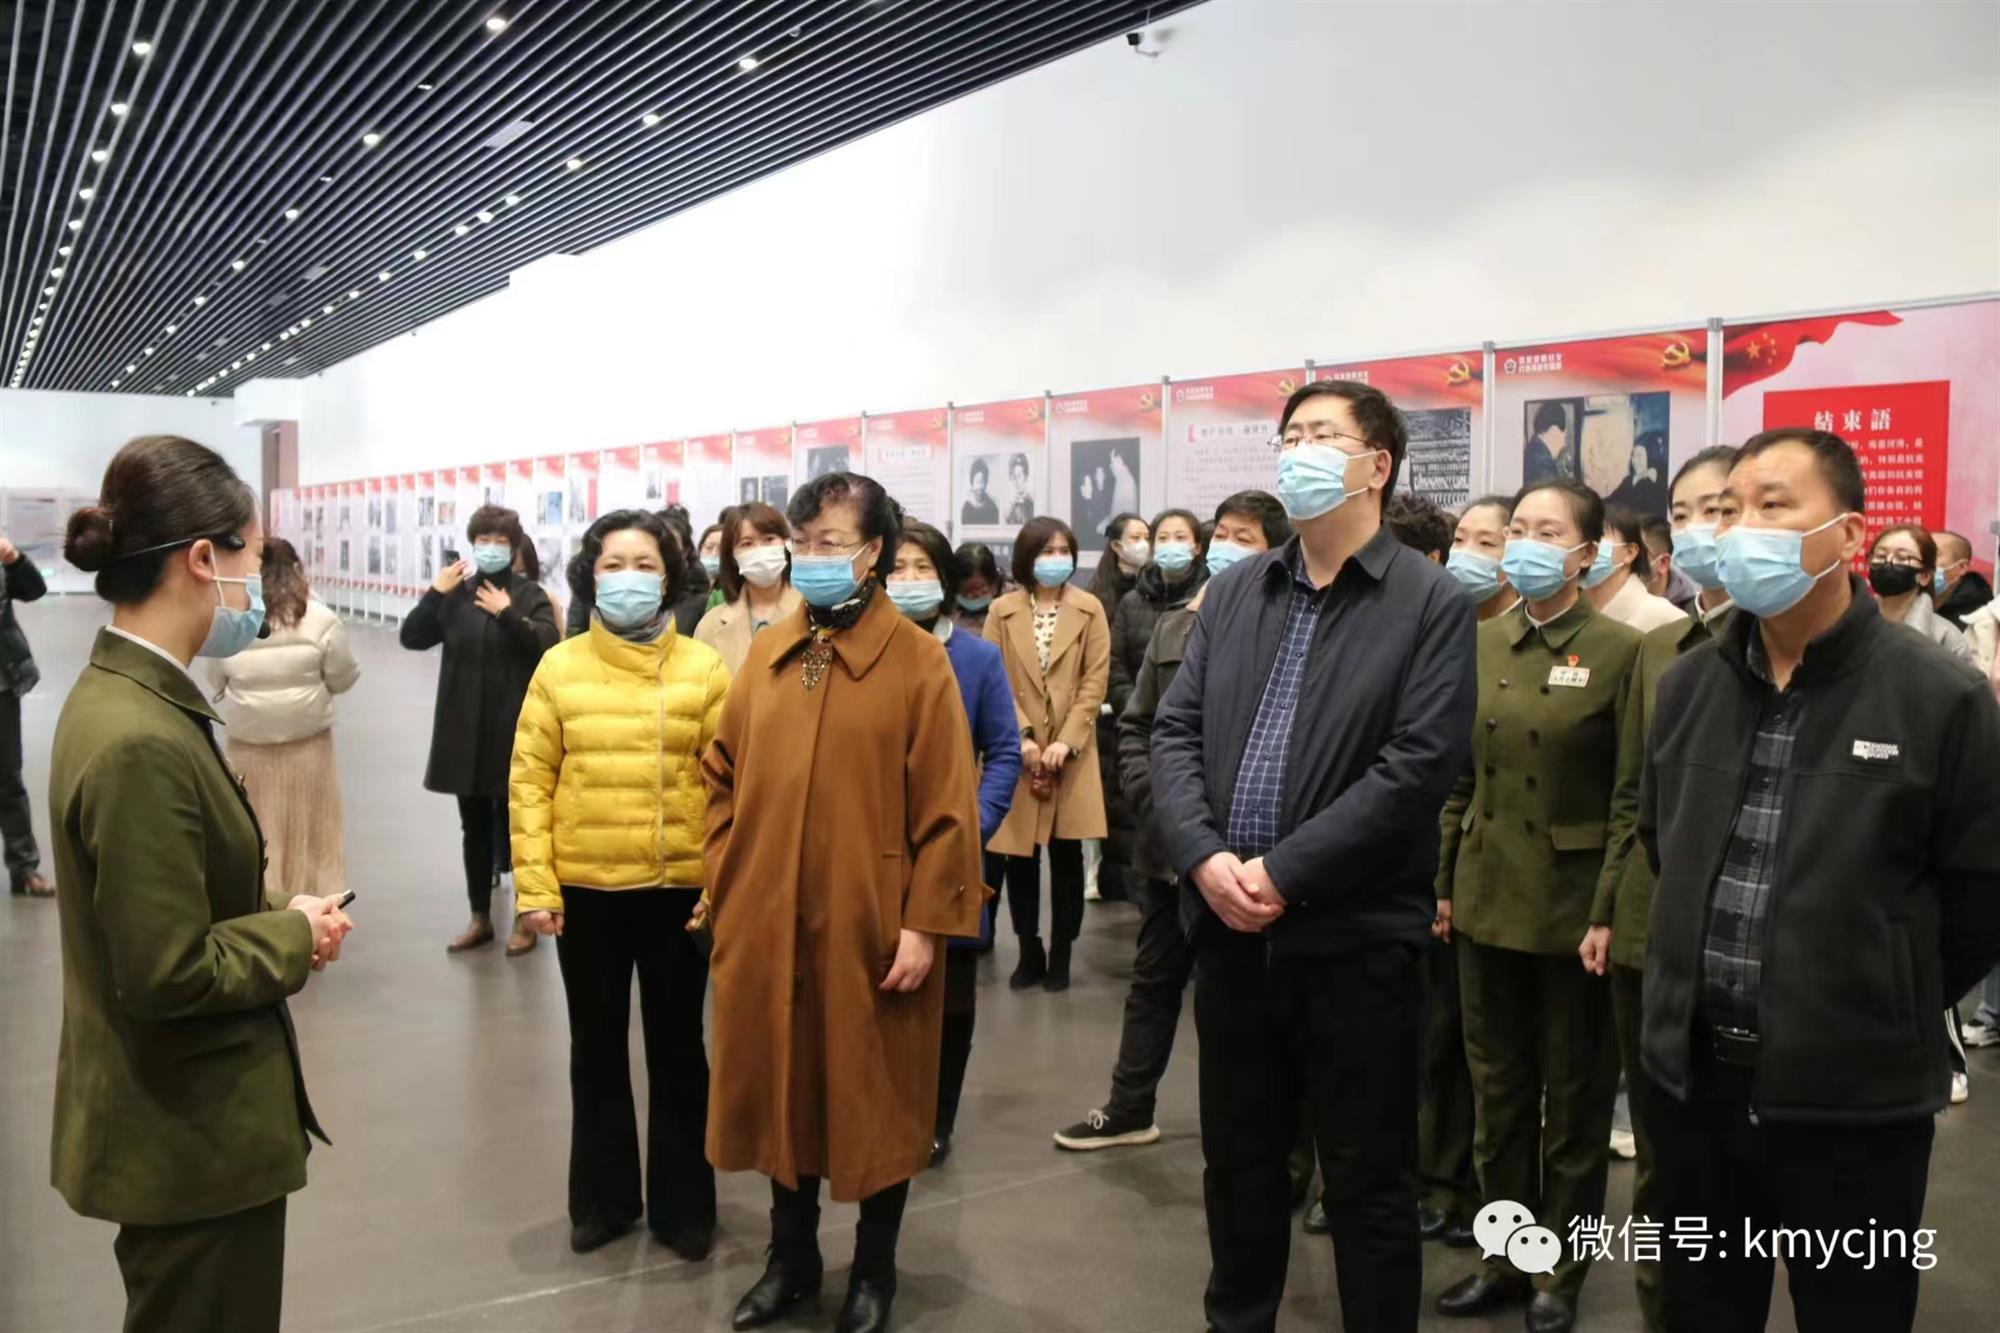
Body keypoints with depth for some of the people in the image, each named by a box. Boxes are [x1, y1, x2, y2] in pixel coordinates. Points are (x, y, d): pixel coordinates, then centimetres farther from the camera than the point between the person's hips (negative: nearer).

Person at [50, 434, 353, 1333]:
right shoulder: (140, 742, -28)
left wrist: (280, 915, 0)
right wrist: (295, 935, -13)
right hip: (192, 1136, -10)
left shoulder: (118, 693, 3)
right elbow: (168, 976, -28)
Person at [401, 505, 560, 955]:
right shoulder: (457, 594, 7)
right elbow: (411, 638, 2)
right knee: (475, 827, 13)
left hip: (513, 729, -4)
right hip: (464, 728, 4)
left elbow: (548, 643, -16)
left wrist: (508, 613, -23)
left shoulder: (529, 594, -3)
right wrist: (436, 593, -8)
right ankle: (480, 918, 25)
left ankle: (524, 918, 18)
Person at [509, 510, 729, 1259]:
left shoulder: (705, 670, -5)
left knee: (677, 1049, 13)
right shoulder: (559, 668, -1)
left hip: (680, 889, -1)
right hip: (584, 889, 2)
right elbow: (530, 782, -1)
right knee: (596, 1049, 17)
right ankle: (602, 1199, 35)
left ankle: (682, 1206, 29)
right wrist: (535, 886, -6)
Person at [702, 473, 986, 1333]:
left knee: (875, 1099, 11)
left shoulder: (918, 660, -8)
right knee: (780, 1089, 16)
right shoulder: (765, 655, 6)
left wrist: (925, 924, -13)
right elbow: (724, 779, 10)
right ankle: (791, 1258, 36)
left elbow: (946, 808, -10)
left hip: (869, 927, -4)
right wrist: (725, 888, 5)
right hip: (765, 922, 4)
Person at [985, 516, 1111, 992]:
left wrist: (1066, 742, -12)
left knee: (1066, 855, 6)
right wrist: (1022, 738, -12)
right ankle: (1029, 953, 19)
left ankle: (1060, 955, 17)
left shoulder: (1089, 609, 3)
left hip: (1070, 752, 0)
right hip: (1018, 752, 0)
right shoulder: (1002, 611, 4)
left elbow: (1095, 681, -2)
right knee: (1019, 856, 5)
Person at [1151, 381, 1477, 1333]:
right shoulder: (1233, 592, 10)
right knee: (1236, 1158, 19)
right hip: (1229, 924, 5)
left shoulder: (1431, 604, -6)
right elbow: (1175, 732, 5)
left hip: (1356, 934, -5)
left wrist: (1283, 873, -18)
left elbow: (1418, 765, -15)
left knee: (1369, 1178, 10)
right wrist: (1203, 858, -12)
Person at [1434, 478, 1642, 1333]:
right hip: (1488, 898, 5)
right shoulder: (1481, 645, 6)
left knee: (1573, 1098, 10)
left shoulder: (1619, 650, -9)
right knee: (1497, 1089, 14)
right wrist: (1444, 883, 7)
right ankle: (1504, 1255, 29)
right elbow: (1460, 776, 9)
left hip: (1575, 902, -4)